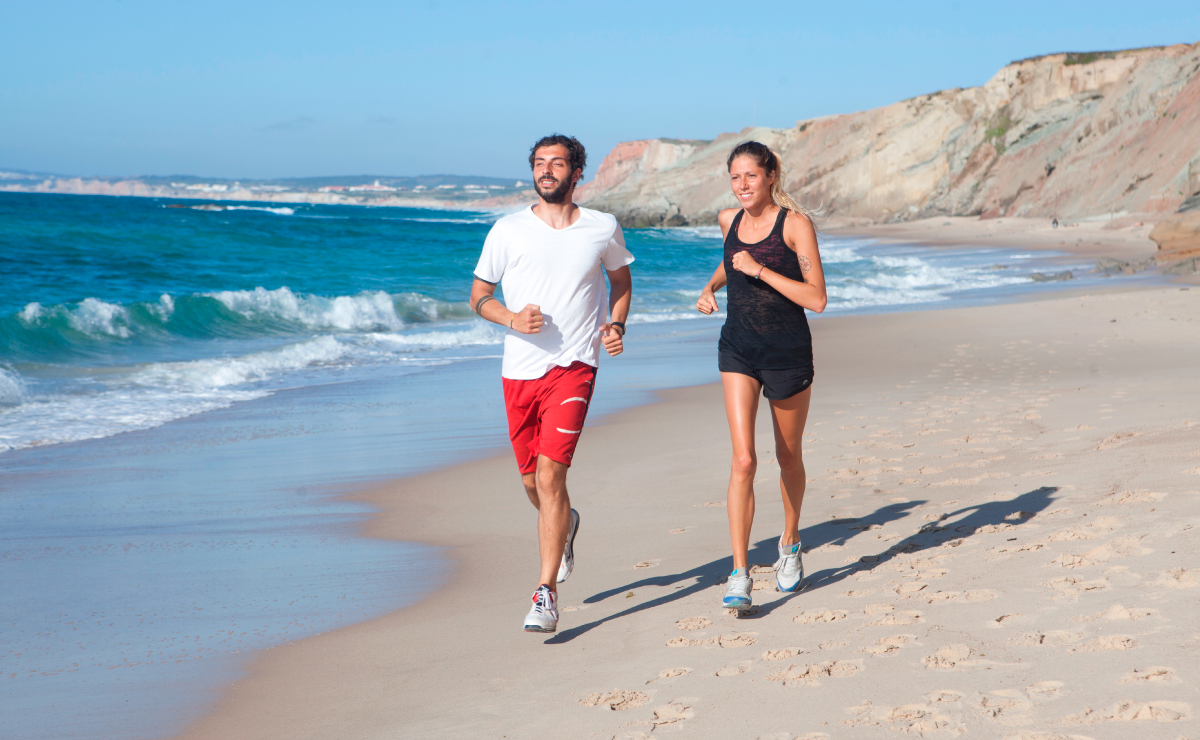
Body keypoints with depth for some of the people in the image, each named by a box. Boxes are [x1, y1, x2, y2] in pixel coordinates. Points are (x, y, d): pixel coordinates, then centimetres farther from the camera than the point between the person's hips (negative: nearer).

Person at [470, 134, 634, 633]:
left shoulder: (603, 229, 3)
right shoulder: (508, 231, 1)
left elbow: (621, 279, 21)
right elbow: (478, 296, 7)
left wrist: (616, 325, 3)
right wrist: (512, 319, -13)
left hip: (573, 367, -2)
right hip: (519, 369, 2)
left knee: (550, 474, -15)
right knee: (532, 480, 13)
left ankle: (546, 594, -10)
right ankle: (564, 525, 48)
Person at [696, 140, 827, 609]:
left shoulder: (796, 223, -11)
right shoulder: (728, 220, 4)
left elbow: (816, 299, -18)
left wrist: (759, 270, -21)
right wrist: (710, 288, 11)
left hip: (788, 351, -2)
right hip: (738, 348, 2)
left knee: (788, 458, 15)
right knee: (743, 460, -11)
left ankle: (790, 544, 40)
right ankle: (739, 574, -12)